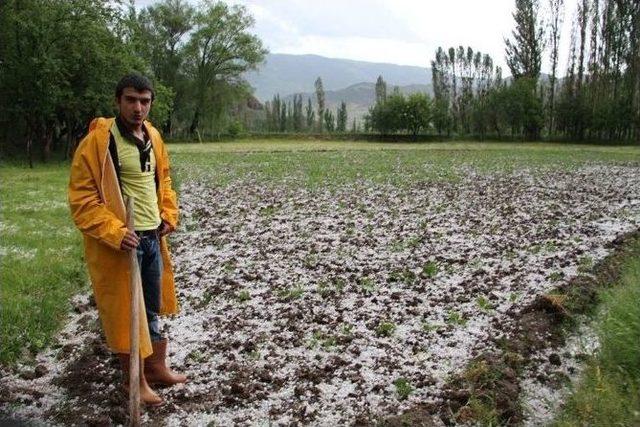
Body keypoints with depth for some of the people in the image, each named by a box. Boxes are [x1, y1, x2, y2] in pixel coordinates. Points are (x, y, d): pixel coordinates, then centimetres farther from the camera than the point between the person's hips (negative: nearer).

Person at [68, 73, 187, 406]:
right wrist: (114, 232, -24)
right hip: (119, 242, -7)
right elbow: (81, 198, -16)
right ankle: (135, 381, 20)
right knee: (125, 312, 5)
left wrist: (169, 215, 7)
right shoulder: (98, 141, -16)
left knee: (153, 307, 19)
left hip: (152, 237, 7)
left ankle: (157, 367, 36)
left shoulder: (153, 136, 7)